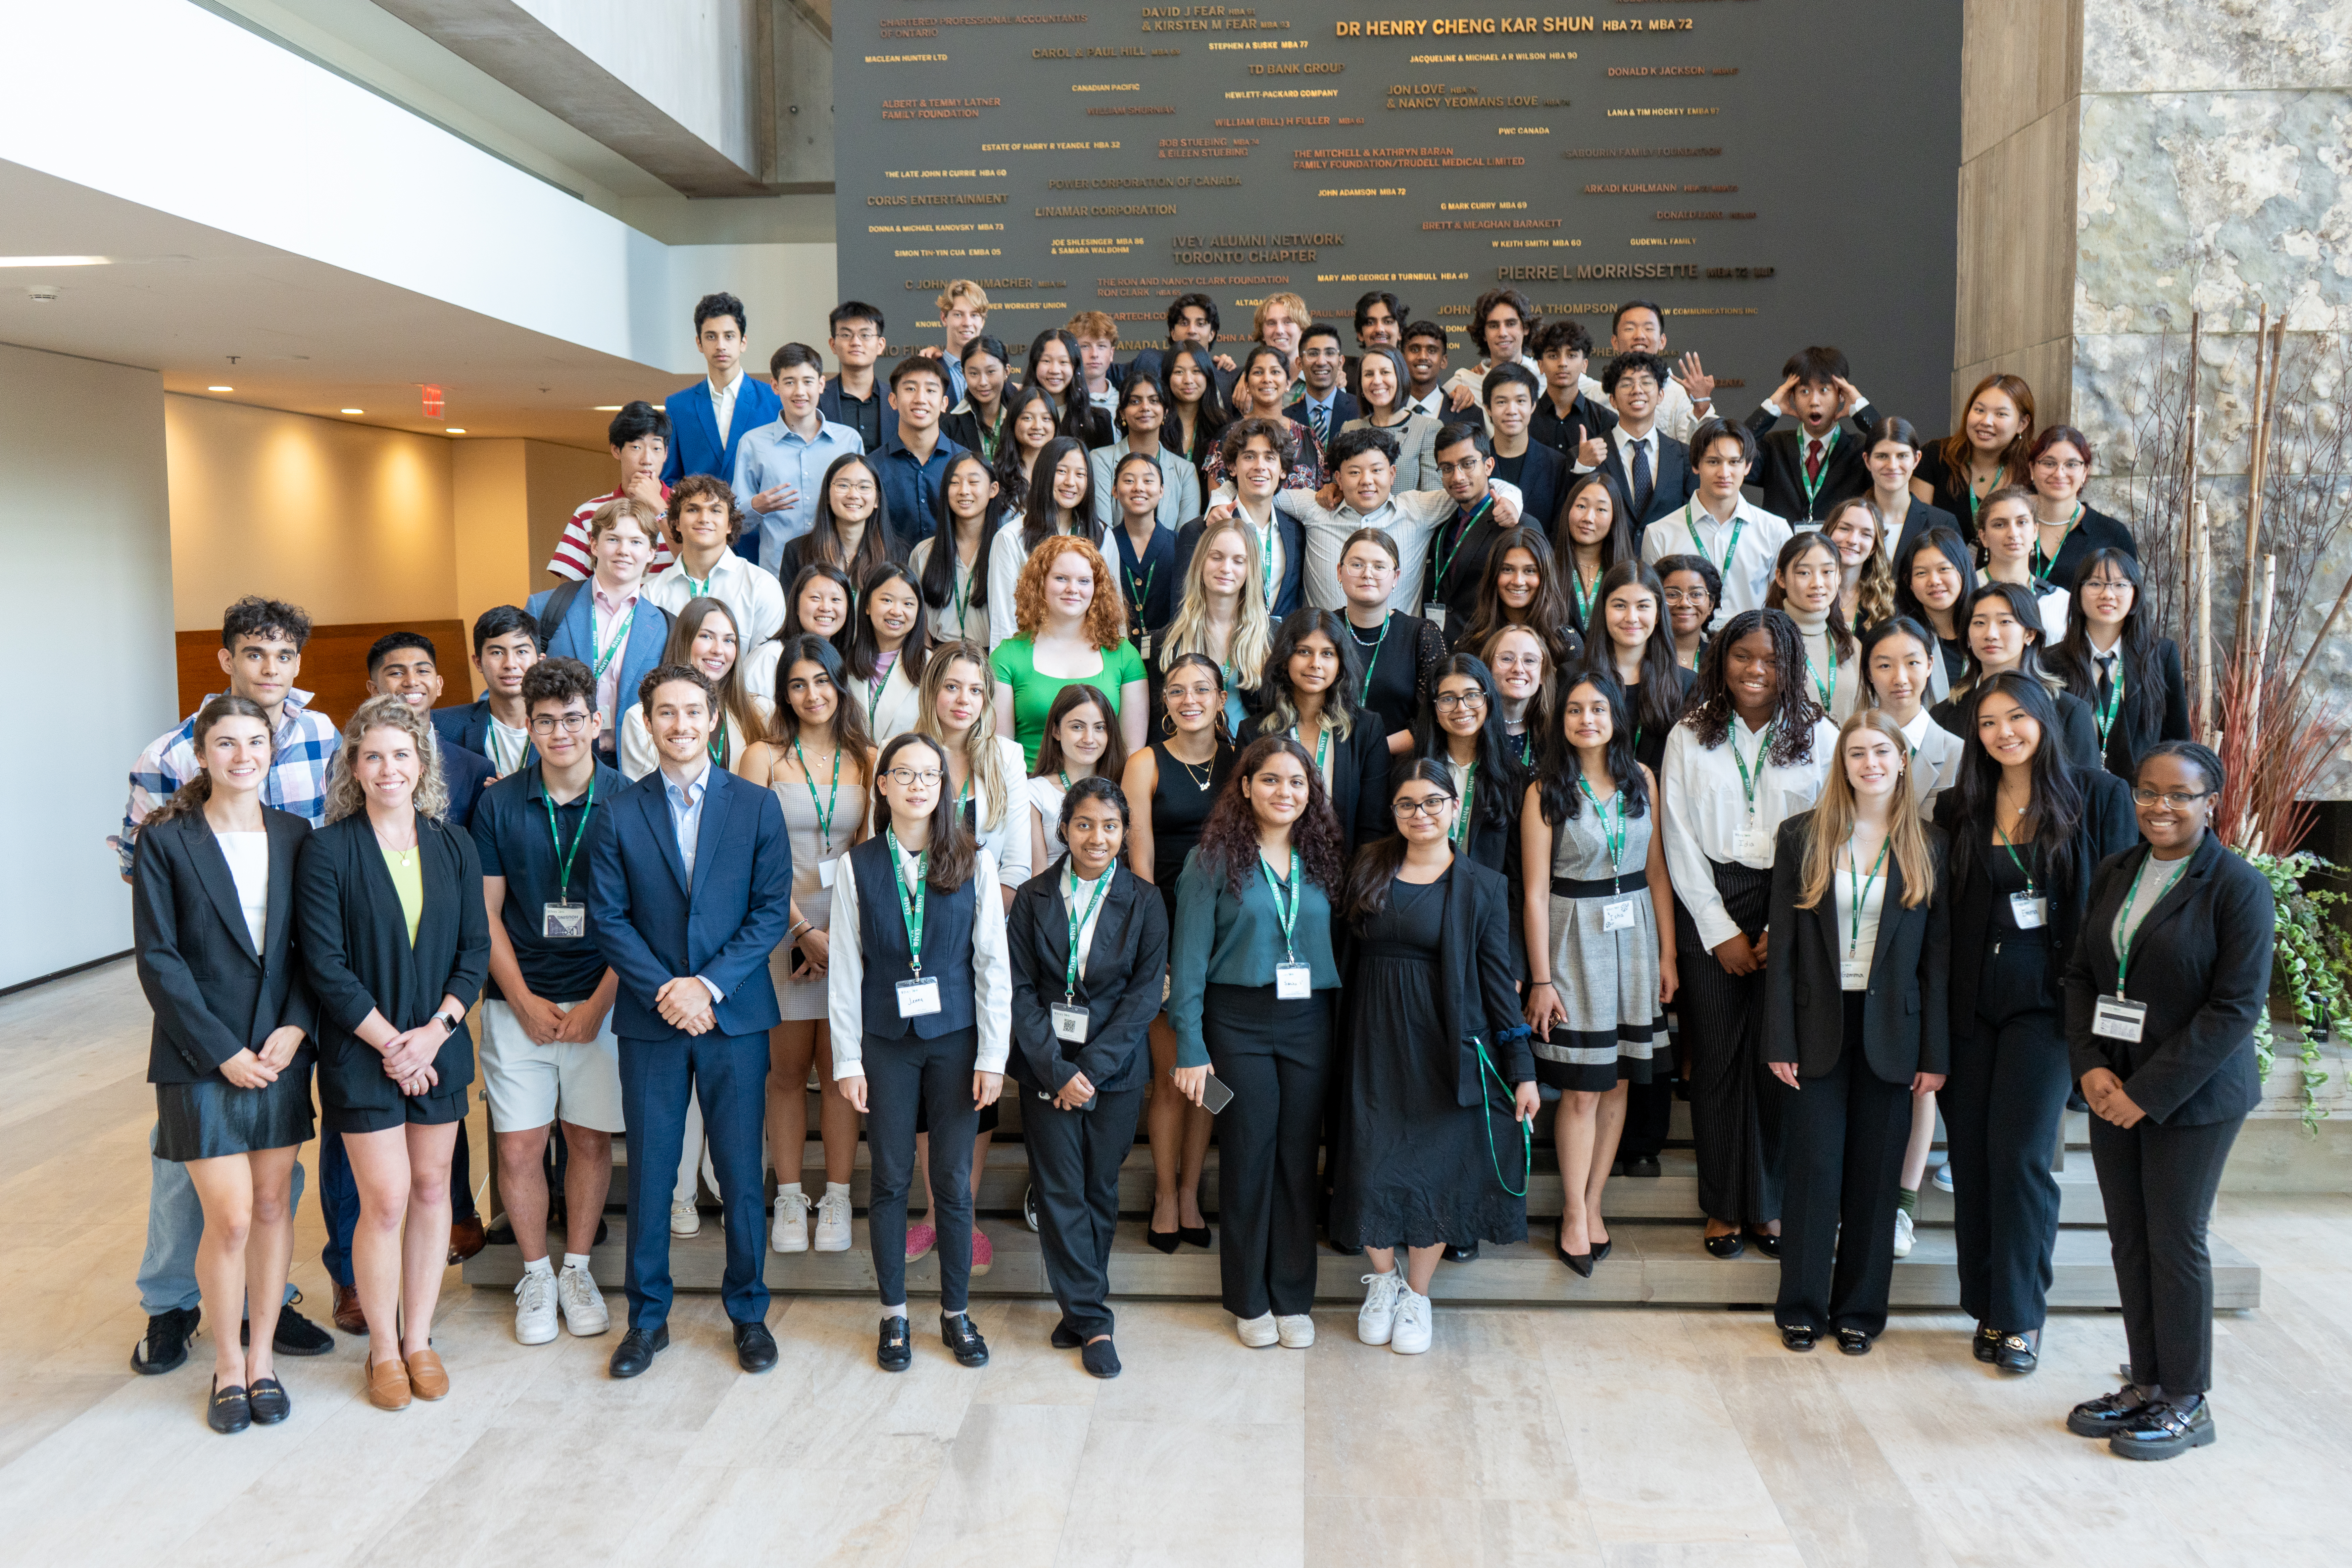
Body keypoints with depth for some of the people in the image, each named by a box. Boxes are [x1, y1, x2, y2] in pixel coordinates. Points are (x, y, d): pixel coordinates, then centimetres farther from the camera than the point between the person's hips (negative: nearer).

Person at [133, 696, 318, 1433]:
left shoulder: (295, 835, 5)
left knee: (273, 1206, 10)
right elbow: (158, 958, -8)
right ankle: (227, 1363, 18)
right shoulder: (166, 840, -5)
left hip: (281, 1050, 3)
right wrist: (223, 1052, -13)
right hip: (201, 1060, -3)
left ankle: (262, 1354, 26)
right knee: (230, 1219, -3)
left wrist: (296, 1028, -9)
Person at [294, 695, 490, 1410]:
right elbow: (324, 964, -10)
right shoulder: (328, 850, -7)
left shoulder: (454, 847, 3)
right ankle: (383, 1349, 15)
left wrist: (434, 1032, -9)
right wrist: (389, 1041, -12)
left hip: (440, 1047, 4)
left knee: (431, 1190, 9)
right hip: (360, 1051, -3)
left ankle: (418, 1339, 23)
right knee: (386, 1199, -3)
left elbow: (475, 950, 3)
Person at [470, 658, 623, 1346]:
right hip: (518, 1003, 1)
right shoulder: (499, 804, 2)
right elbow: (486, 915, 3)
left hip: (599, 1001, 0)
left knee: (591, 1139, 7)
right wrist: (523, 1001, -5)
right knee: (518, 1146, 2)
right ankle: (536, 1277, 20)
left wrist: (598, 1004, -8)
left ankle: (577, 1270, 24)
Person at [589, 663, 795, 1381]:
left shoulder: (757, 806, 3)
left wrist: (710, 985, -11)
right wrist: (663, 989, -11)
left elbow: (772, 910, -2)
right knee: (649, 1173, 6)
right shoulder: (620, 813, 4)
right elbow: (608, 918, 1)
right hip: (650, 1020, 1)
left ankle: (748, 1312, 21)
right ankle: (647, 1316, 21)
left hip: (736, 1016, 0)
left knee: (741, 1170, 5)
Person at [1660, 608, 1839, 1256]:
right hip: (1709, 910, 1)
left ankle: (1769, 1204, 14)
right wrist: (1722, 932, -3)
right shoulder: (1690, 737, 5)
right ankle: (1722, 1206, 15)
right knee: (1716, 1056, 3)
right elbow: (1681, 842, 3)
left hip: (1793, 912, 0)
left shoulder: (1821, 738, 3)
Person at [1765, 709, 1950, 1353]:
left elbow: (1937, 957, 3)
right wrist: (1780, 1041, -6)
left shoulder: (1928, 846, 3)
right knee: (1814, 1170, 3)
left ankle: (1860, 1309, 22)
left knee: (1875, 1174, 8)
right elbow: (1783, 944, -1)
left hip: (1889, 1031, 1)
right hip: (1819, 1027, -1)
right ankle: (1802, 1307, 17)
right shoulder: (1803, 836, 1)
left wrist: (1935, 1053, -1)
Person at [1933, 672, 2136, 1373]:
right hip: (1972, 1000, 4)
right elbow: (1947, 910, 8)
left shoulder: (2098, 795, -1)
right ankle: (1987, 1305, 19)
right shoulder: (1961, 807, 8)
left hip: (2047, 999, -3)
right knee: (1970, 1151, 5)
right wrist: (1937, 1004, -1)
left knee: (2019, 1151, -6)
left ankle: (2021, 1315, 8)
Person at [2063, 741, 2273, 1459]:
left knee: (2176, 1240, 2)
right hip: (2113, 1091, 6)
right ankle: (2146, 1386, 24)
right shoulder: (2114, 874, 8)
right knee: (2128, 1238, 11)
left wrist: (2149, 1094, -17)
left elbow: (2237, 1006, -16)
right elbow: (2081, 975, 9)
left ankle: (2187, 1404, 16)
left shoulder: (2238, 887, -11)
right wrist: (2091, 1067, -6)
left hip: (2192, 1096, -6)